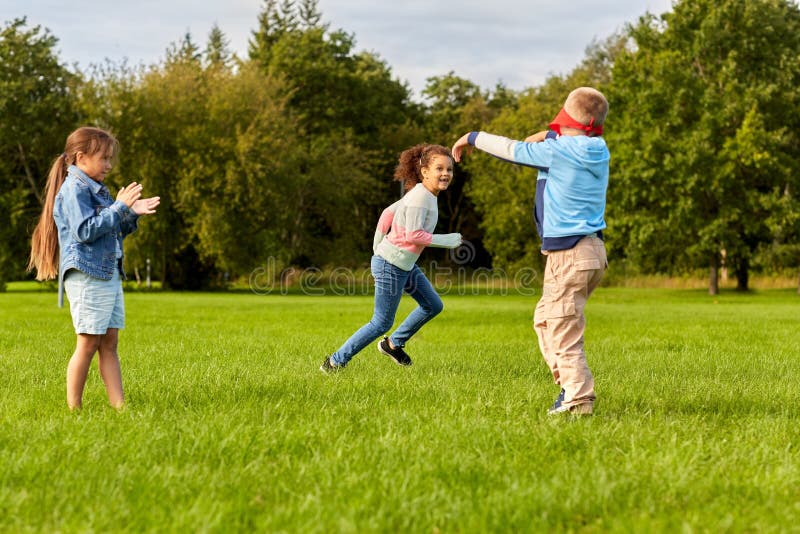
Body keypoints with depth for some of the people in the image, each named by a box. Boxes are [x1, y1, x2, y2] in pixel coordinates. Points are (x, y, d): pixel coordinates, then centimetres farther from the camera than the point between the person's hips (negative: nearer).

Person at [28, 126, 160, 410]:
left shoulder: (95, 189, 20)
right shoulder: (74, 189, -11)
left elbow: (113, 231, 25)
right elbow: (85, 230, -21)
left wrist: (132, 214, 9)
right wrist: (120, 207, -20)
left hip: (109, 274, 10)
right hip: (87, 277, -10)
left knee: (109, 344, 5)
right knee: (88, 344, -6)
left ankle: (119, 405, 4)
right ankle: (73, 408, 1)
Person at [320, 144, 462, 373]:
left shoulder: (421, 194, 8)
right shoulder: (420, 197, -21)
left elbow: (388, 213, 15)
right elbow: (412, 235, -26)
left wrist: (377, 247, 19)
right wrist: (445, 241, -17)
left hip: (406, 265, 10)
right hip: (392, 266, -10)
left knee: (433, 306, 16)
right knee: (382, 323, -1)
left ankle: (393, 344, 29)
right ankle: (335, 362, 7)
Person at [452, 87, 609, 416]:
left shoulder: (558, 150, -12)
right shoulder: (596, 150, 9)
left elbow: (511, 150, 0)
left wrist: (472, 138, 16)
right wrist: (550, 136, 11)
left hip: (569, 255, -9)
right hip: (591, 252, 9)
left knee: (563, 332, -5)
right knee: (544, 319, 20)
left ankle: (579, 400, -6)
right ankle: (570, 387, 18)